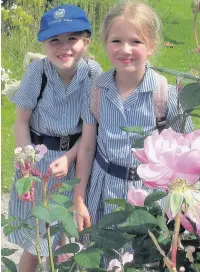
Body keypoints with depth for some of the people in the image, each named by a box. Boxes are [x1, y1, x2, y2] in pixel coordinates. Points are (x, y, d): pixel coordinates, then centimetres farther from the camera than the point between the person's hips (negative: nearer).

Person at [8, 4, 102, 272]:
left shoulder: (93, 72, -12)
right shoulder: (36, 71, -16)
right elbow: (21, 122, -7)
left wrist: (69, 158, -17)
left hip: (76, 157, 1)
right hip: (40, 155, -1)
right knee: (36, 238, 8)